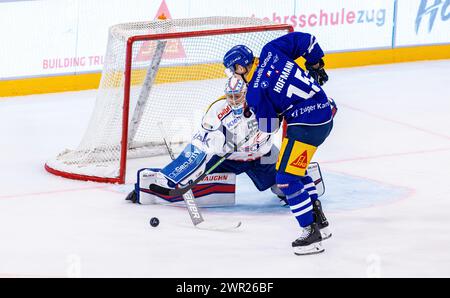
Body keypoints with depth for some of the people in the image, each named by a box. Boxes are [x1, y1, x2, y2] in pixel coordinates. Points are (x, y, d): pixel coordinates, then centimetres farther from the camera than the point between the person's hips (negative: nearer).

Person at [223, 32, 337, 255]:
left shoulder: (255, 92, -14)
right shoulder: (271, 51, 2)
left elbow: (268, 126, -4)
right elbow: (305, 40, 7)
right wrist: (316, 65, 21)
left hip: (307, 125, -9)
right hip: (325, 110, 9)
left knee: (287, 177, -5)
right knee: (296, 168, 25)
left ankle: (311, 233, -7)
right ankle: (318, 219, 30)